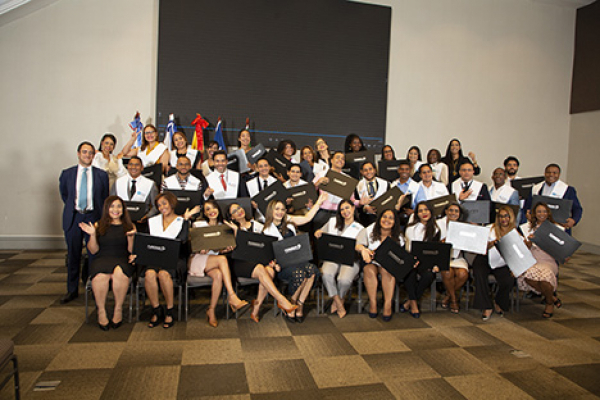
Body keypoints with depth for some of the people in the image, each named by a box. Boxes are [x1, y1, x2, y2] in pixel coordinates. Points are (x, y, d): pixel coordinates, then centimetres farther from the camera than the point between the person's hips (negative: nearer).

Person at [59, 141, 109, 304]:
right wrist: (72, 208, 13)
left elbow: (105, 198, 9)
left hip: (93, 217, -1)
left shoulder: (101, 175, 4)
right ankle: (72, 290, 16)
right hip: (73, 217, 1)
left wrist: (101, 217, 5)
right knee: (73, 255, 6)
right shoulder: (67, 174, 8)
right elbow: (64, 195, 19)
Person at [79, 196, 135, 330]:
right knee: (101, 275, -34)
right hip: (102, 260, 1)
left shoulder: (130, 226, 14)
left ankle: (118, 309, -18)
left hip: (123, 260, 0)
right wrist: (92, 235, -4)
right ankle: (101, 311, -17)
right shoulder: (99, 225, 16)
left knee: (119, 273, -36)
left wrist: (130, 237, -11)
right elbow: (93, 251, 10)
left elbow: (131, 251, 7)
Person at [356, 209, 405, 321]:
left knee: (387, 270, -30)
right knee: (370, 270, -32)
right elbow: (358, 245, -15)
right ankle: (372, 302, -24)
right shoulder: (368, 231, -4)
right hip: (370, 262, -1)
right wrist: (363, 249, -38)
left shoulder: (398, 237, 2)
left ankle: (388, 304, -28)